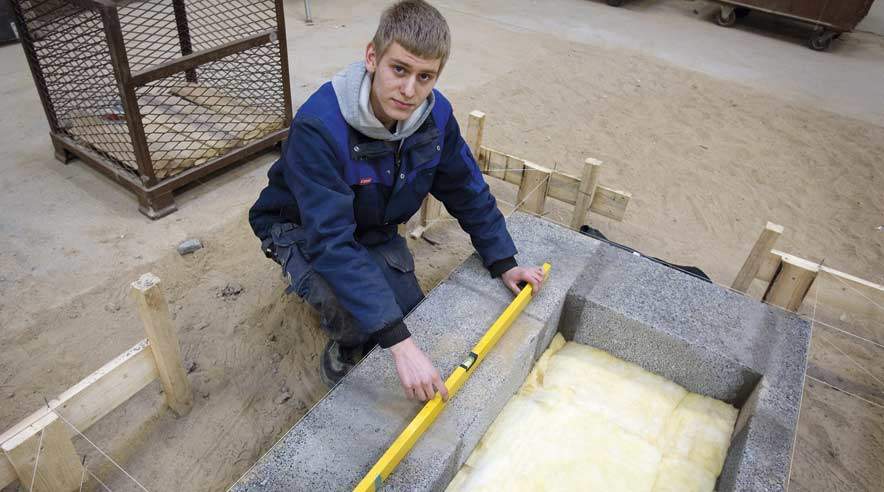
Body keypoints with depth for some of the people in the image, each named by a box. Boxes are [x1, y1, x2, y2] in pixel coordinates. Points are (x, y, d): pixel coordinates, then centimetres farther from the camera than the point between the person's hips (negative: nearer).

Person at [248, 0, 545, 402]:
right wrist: (398, 342, -47)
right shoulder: (319, 126, -37)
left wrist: (503, 264, -5)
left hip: (376, 231, 5)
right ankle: (345, 346, 7)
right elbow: (332, 241, -42)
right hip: (303, 229, -5)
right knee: (353, 317, -31)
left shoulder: (437, 114, -18)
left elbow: (467, 191, -2)